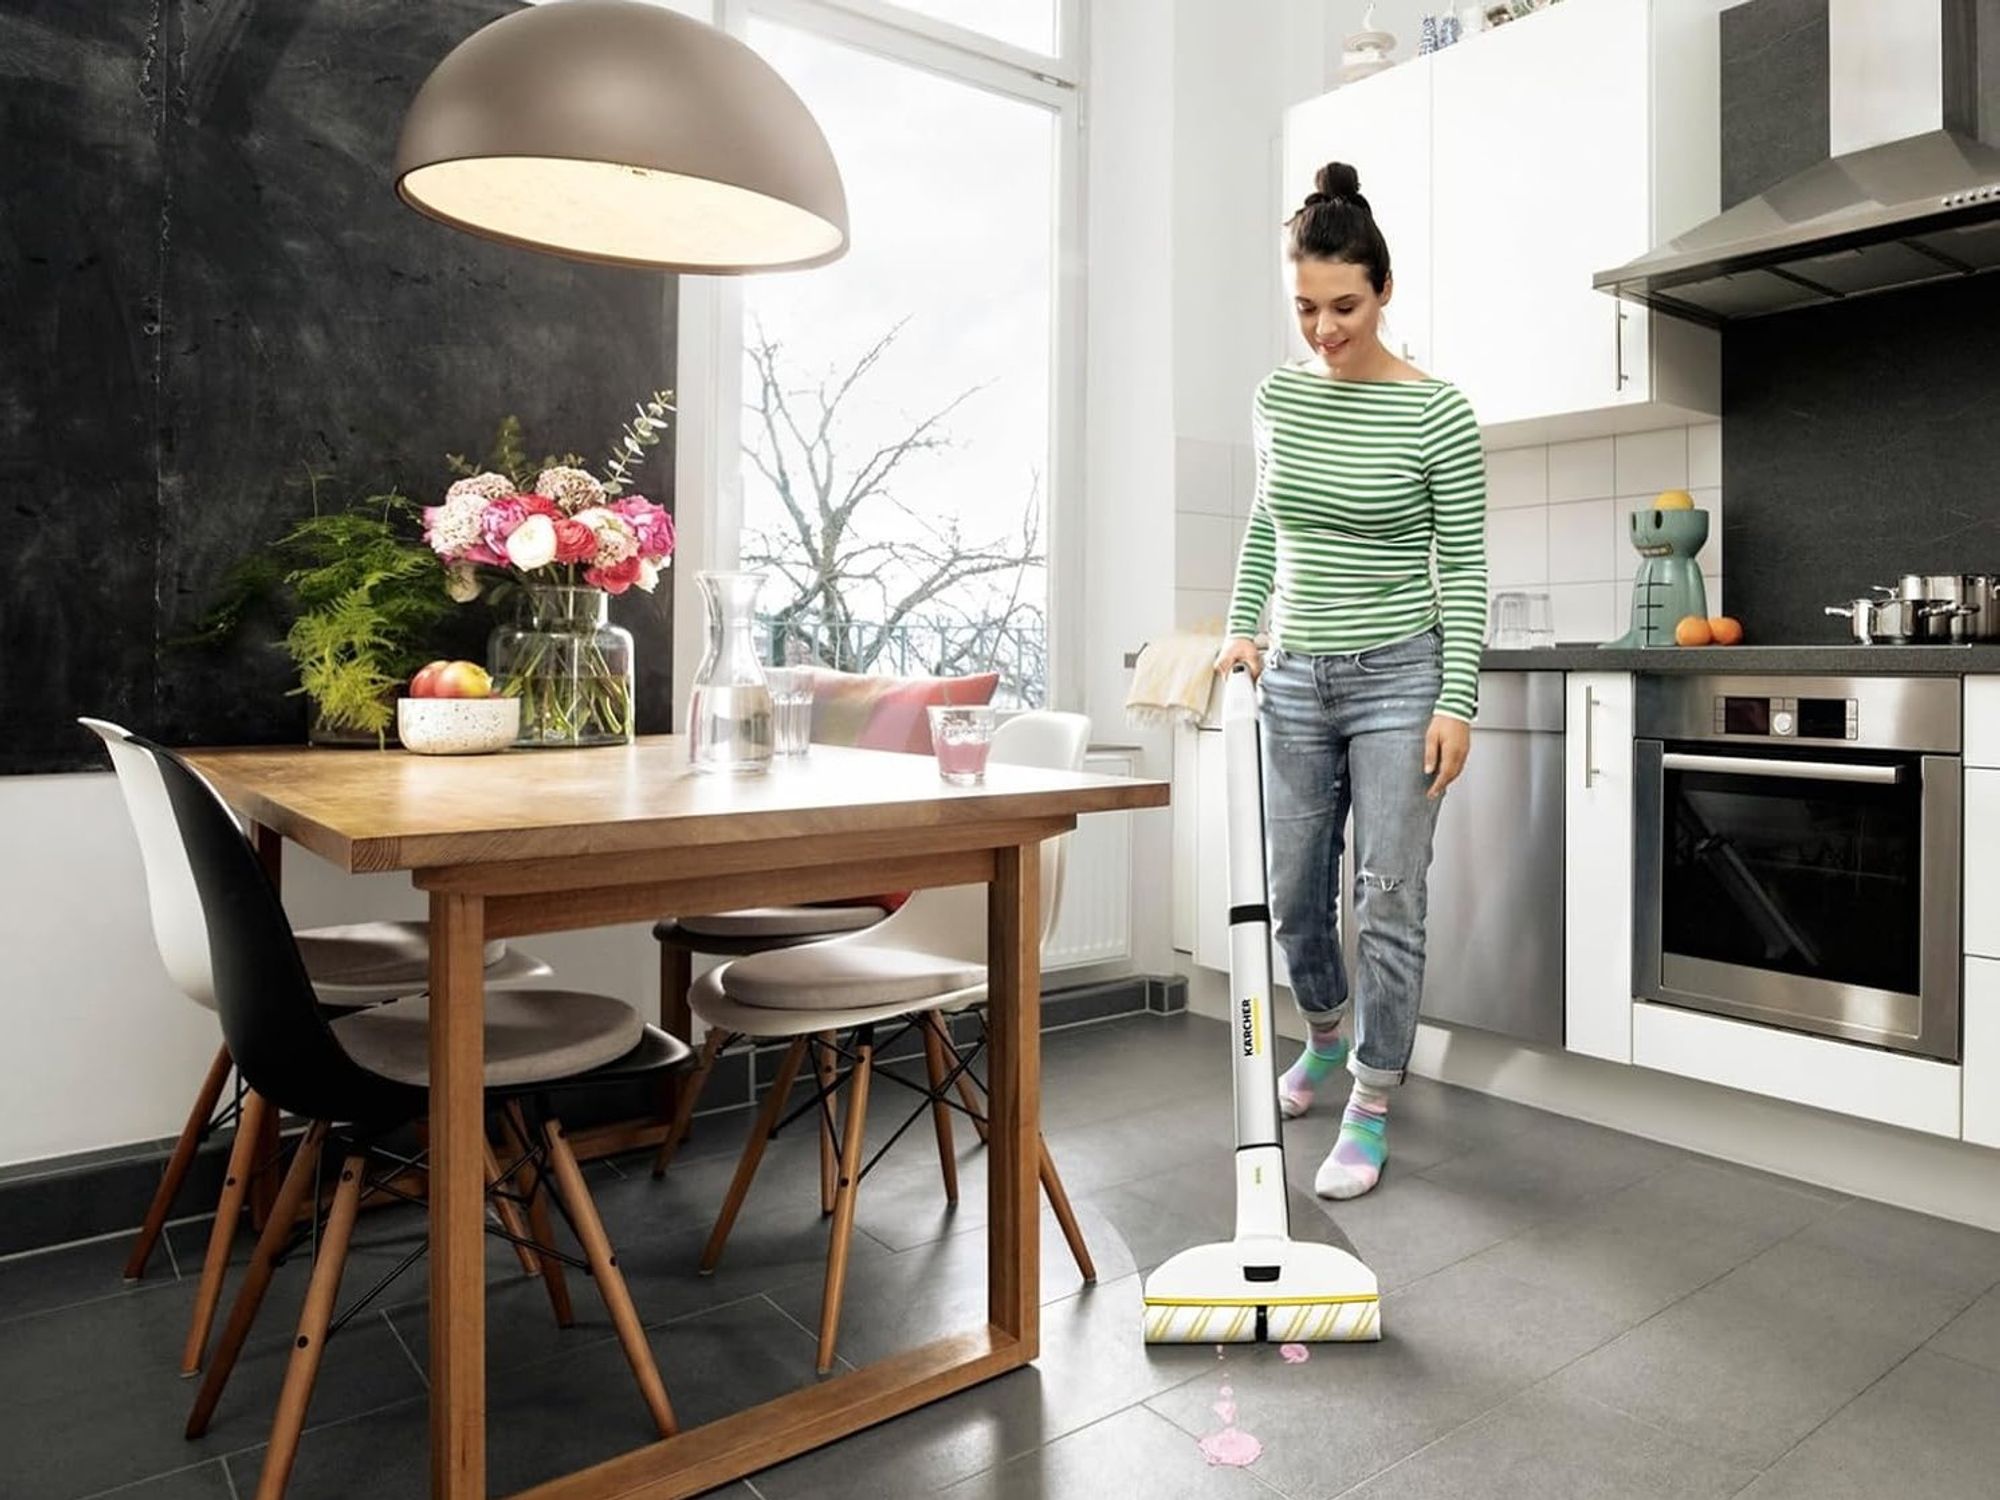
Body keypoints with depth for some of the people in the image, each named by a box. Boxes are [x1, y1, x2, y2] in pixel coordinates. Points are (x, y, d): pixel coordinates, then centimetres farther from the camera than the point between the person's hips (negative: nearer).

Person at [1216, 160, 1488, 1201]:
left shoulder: (1436, 412, -9)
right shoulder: (1277, 398, 4)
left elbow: (1463, 568, -8)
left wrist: (1457, 700, -13)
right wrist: (1241, 629, 3)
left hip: (1399, 677, -4)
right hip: (1295, 679, 5)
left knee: (1387, 900, -2)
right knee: (1295, 894, 12)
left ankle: (1369, 1115, 12)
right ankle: (1326, 1035, 42)